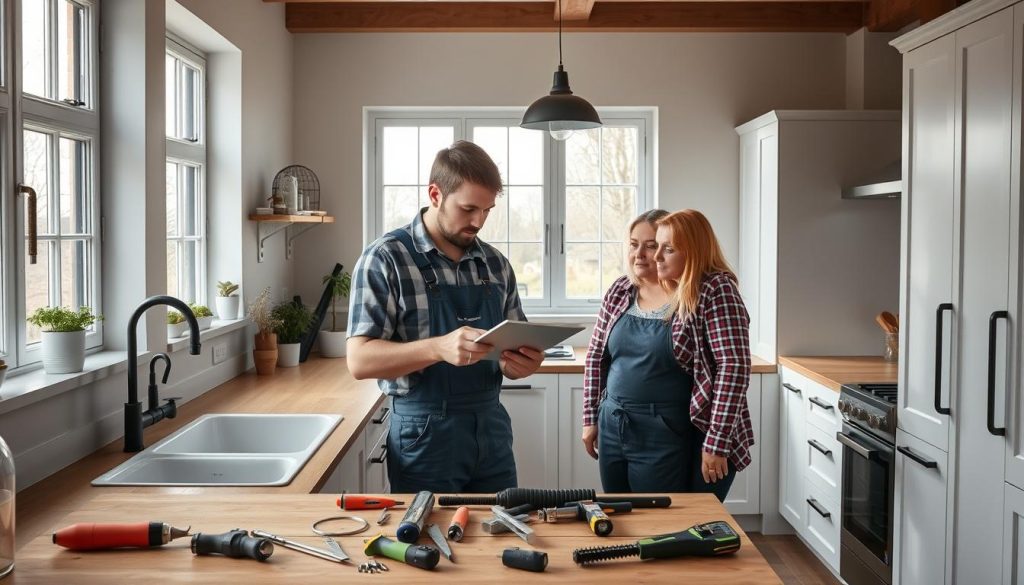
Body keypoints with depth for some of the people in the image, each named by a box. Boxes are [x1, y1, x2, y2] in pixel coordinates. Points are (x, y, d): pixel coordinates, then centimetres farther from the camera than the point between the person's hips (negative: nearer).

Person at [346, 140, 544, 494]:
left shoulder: (495, 264, 7)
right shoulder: (385, 259, -9)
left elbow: (513, 353, 12)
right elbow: (360, 360, -16)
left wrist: (522, 363, -12)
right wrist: (439, 348, -31)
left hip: (492, 429, 5)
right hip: (425, 433, -5)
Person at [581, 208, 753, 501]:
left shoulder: (714, 291, -11)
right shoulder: (620, 291, 6)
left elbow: (733, 367, -16)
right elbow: (597, 356, 14)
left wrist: (717, 442, -19)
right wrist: (591, 418, 11)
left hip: (669, 440, -5)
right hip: (613, 430, 6)